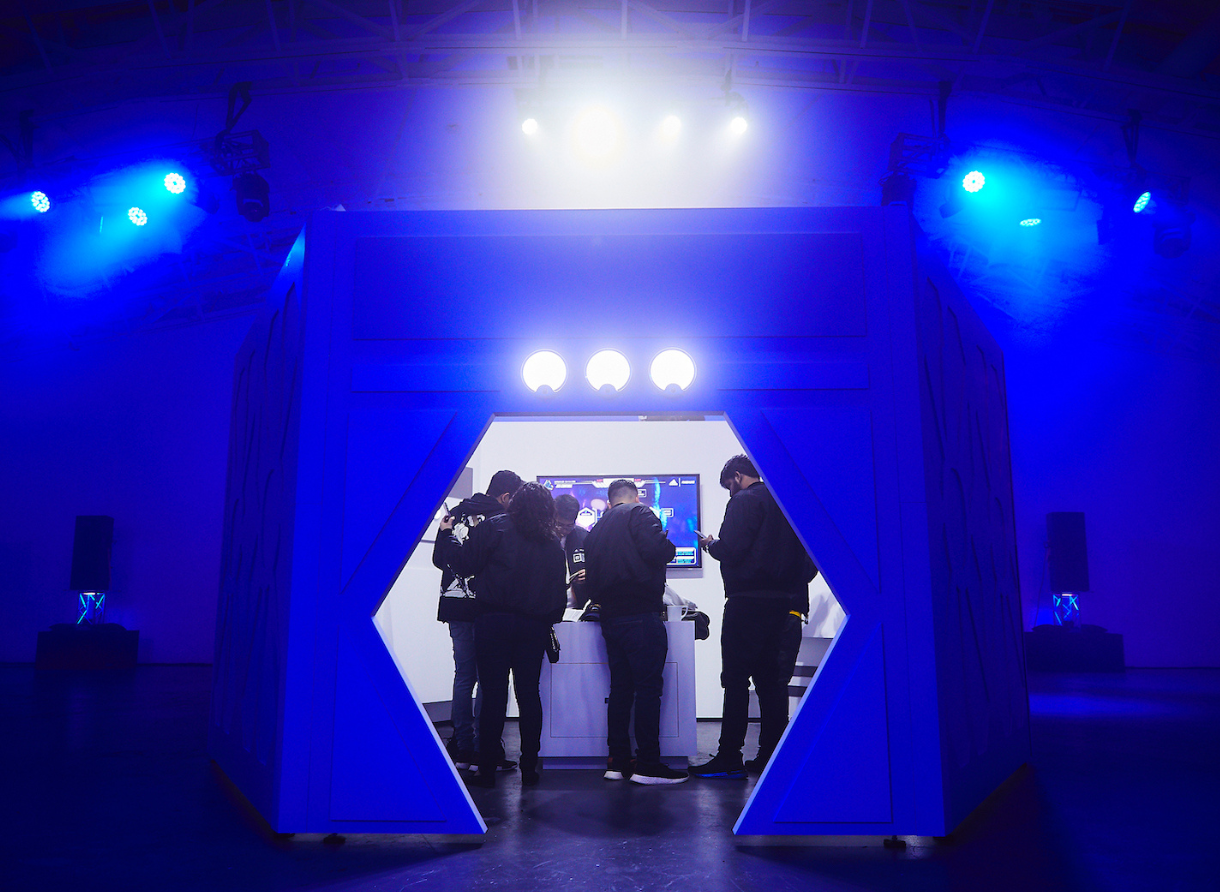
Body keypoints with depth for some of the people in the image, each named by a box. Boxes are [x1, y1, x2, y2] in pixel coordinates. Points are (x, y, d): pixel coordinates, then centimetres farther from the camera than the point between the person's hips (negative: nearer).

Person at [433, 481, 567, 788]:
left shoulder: (495, 527, -3)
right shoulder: (553, 544, 9)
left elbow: (464, 563, -6)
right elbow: (559, 593, 9)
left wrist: (446, 533, 9)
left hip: (494, 622, -3)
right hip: (534, 627, 3)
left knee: (493, 694, 1)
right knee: (529, 694, 11)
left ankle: (487, 770, 5)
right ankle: (529, 767, 14)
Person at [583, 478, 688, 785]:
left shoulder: (595, 530, 19)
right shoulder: (639, 513, -2)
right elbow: (656, 550, -18)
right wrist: (670, 546, 2)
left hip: (610, 618, 8)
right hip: (641, 616, -7)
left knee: (620, 688, 12)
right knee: (648, 688, -4)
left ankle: (618, 762, 14)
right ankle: (648, 765, -3)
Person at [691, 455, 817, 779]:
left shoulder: (744, 501, -7)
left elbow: (731, 550, -16)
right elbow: (809, 556, 16)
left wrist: (710, 543, 2)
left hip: (748, 603, -7)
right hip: (786, 603, 7)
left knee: (736, 680, -2)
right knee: (773, 682, 10)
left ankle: (729, 758, -1)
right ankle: (771, 757, 12)